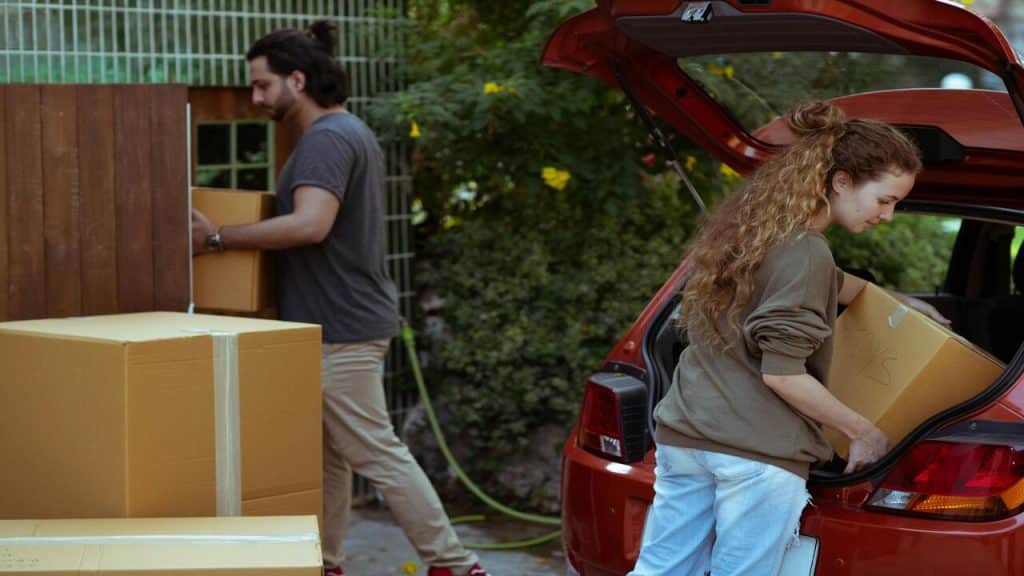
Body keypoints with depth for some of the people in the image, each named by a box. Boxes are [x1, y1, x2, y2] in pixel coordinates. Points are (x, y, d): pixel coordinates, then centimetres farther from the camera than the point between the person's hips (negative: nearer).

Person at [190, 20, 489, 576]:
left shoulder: (326, 140, -18)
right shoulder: (349, 132, 16)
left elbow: (310, 225, -31)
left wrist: (218, 237, -25)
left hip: (341, 328, -11)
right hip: (340, 321, 11)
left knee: (377, 454, -5)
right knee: (328, 453, 15)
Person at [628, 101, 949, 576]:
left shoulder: (752, 225, 13)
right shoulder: (805, 252, -16)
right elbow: (782, 374, -19)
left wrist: (894, 299, 43)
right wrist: (863, 432, -8)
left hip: (685, 435, 8)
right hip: (759, 452, -8)